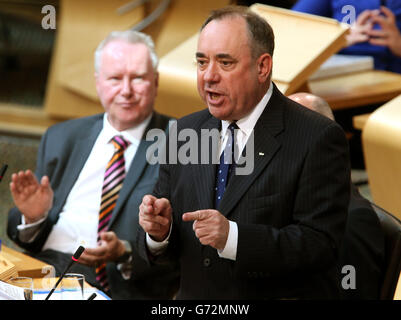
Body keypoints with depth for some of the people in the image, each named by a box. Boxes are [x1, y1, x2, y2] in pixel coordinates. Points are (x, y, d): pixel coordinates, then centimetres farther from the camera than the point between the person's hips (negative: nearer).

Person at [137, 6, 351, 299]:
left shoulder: (318, 139, -6)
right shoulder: (185, 133, 11)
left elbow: (320, 243, -12)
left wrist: (233, 236, -21)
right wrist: (158, 231, -7)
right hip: (195, 300, 4)